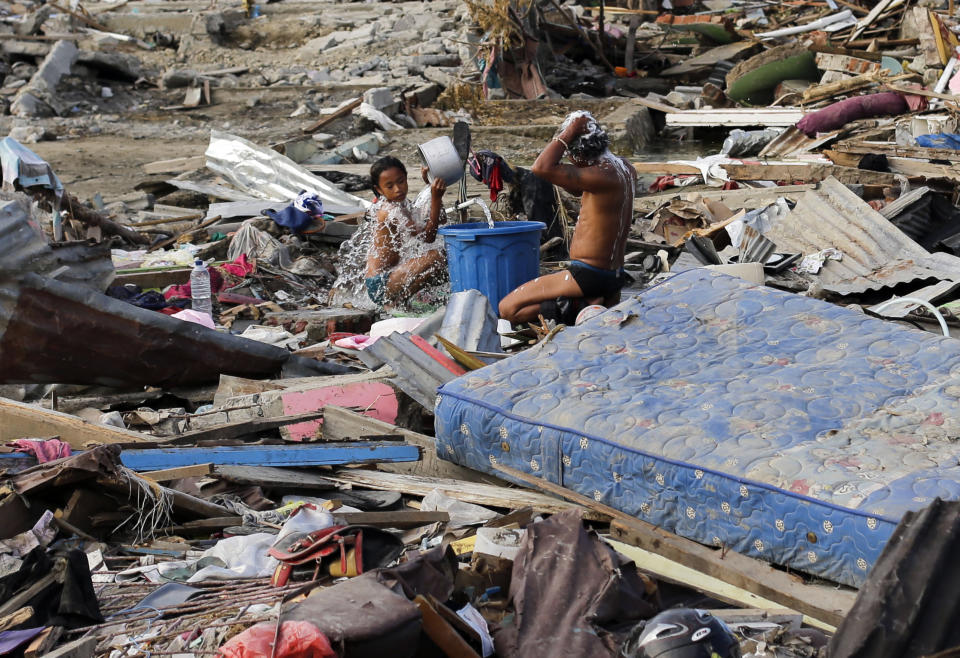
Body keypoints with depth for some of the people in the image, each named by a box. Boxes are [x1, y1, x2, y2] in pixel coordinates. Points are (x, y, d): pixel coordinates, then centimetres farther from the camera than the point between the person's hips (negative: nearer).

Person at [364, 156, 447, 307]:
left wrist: (431, 185, 16)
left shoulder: (402, 204, 11)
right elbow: (427, 237, -22)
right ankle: (396, 301, -15)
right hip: (379, 286, -11)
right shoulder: (389, 211, -19)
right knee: (436, 256, -24)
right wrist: (436, 199, -26)